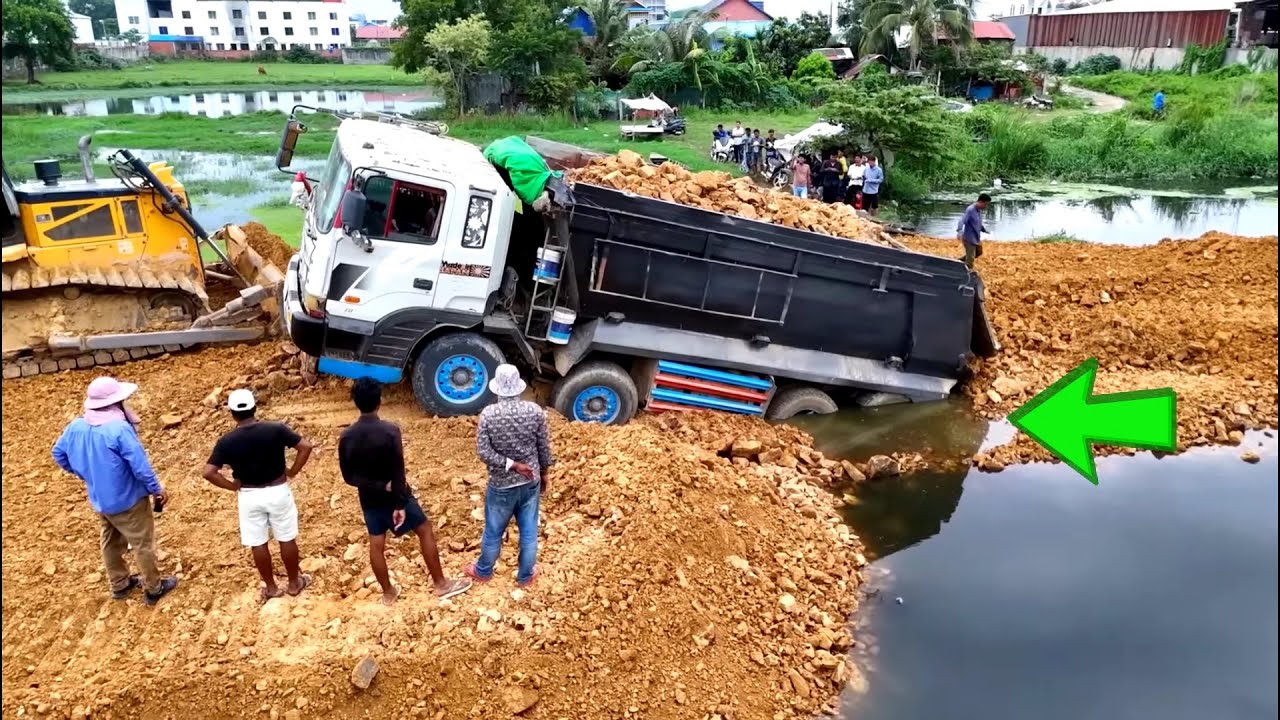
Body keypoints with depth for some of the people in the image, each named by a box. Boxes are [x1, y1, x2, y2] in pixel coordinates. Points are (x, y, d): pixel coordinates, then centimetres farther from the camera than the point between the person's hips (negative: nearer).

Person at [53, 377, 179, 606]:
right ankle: (153, 588, 23)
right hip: (127, 499, -7)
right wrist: (157, 489, -13)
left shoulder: (76, 427, -6)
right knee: (143, 544, 9)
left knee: (111, 542, 25)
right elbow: (140, 466, -28)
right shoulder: (120, 429, -30)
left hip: (99, 499, 7)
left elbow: (59, 454, 11)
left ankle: (119, 584, 42)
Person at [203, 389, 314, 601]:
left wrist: (233, 486, -2)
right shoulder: (276, 430, -13)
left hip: (249, 496, 0)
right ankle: (295, 583, 28)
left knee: (258, 544, 15)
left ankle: (271, 588, 28)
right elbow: (305, 446, -16)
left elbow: (209, 472, -16)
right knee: (287, 539, 15)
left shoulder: (226, 441, -12)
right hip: (278, 491, 0)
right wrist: (292, 472, -4)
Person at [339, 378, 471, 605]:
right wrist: (400, 504, -17)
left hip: (369, 499, 4)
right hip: (395, 496, -4)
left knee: (376, 544, 15)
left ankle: (388, 593, 30)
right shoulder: (389, 431, -22)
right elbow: (398, 473, -22)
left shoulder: (346, 437, -9)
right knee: (425, 530, 11)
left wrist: (379, 486, -9)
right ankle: (441, 584, 18)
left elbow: (349, 477, -8)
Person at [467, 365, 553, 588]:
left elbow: (483, 451, -18)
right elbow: (544, 448, -3)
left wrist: (510, 465, -14)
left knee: (493, 531, 18)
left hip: (501, 485, -1)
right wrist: (544, 473, 11)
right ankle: (525, 576, 33)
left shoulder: (488, 414, -18)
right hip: (531, 482, 2)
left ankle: (483, 571, 40)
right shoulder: (535, 411, -12)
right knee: (529, 532, 17)